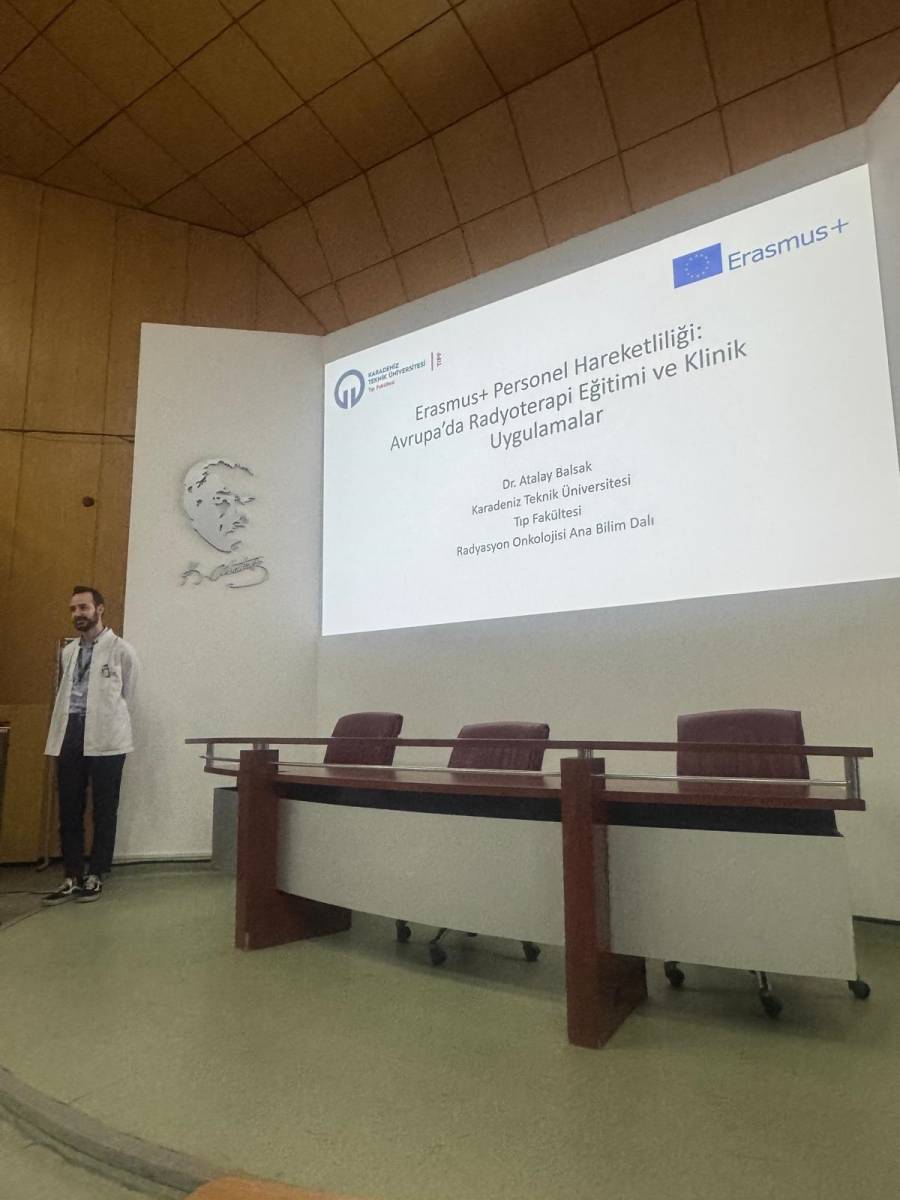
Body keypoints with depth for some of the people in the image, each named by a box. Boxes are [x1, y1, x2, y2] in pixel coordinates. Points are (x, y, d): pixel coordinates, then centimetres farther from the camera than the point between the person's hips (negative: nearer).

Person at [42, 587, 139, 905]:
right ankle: (73, 877, 18)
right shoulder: (69, 651, 15)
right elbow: (65, 694, 20)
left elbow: (126, 697, 4)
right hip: (70, 735, 5)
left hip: (105, 737, -5)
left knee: (104, 810, 4)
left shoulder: (121, 650, -2)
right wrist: (65, 731, 15)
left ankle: (95, 876, 15)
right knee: (69, 810, 8)